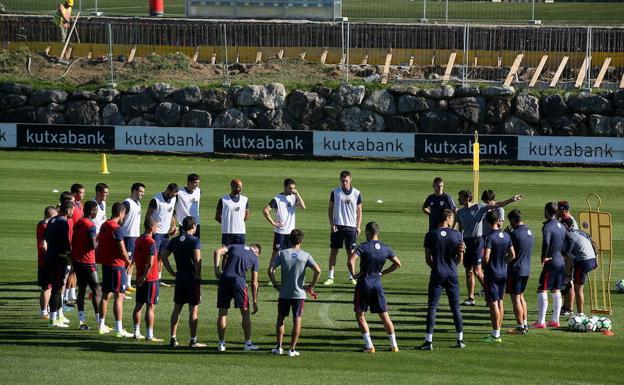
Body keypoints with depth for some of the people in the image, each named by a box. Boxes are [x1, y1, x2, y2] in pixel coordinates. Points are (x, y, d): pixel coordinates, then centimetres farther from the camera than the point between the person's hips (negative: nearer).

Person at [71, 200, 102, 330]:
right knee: (97, 290, -2)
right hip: (87, 262, -8)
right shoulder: (90, 225, -15)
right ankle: (99, 320, -5)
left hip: (77, 261, 8)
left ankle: (81, 321, 7)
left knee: (81, 289, 10)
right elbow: (93, 245, -22)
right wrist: (99, 240, -3)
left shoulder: (78, 223, 10)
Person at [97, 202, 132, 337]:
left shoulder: (104, 226, 9)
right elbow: (122, 251, -18)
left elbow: (99, 247, 16)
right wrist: (128, 261, -1)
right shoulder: (116, 229, -17)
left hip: (105, 264, 9)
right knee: (119, 296, -7)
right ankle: (119, 329, -10)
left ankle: (102, 325, 22)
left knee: (105, 295, 16)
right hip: (117, 265, -9)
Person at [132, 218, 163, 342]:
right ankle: (150, 335, -5)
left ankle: (137, 333, 17)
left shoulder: (138, 240, 8)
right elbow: (150, 263, -22)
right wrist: (144, 277, -15)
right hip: (150, 279, -8)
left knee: (138, 305, 12)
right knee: (151, 306, -5)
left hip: (140, 278, 8)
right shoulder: (151, 242, -17)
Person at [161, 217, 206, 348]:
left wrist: (172, 272, 9)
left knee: (177, 309, 12)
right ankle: (193, 340, 2)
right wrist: (198, 274, -11)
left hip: (179, 278, 5)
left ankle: (173, 339, 11)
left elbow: (164, 256, 7)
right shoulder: (195, 241, -10)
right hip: (192, 278, -5)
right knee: (193, 310, 1)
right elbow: (197, 259, -21)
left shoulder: (174, 241, 8)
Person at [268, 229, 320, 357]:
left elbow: (271, 270, -10)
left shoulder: (282, 254, -3)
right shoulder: (305, 255, -4)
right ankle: (292, 349, 7)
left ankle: (279, 347, 14)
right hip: (299, 293, -1)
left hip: (284, 293, 1)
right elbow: (318, 270, -12)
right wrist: (311, 285, -1)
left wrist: (275, 284, 2)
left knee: (280, 318, 15)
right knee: (297, 320, 8)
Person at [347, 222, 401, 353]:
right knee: (384, 316, 13)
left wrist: (354, 274, -9)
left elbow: (351, 261, -25)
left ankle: (369, 345, -2)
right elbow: (397, 263, 9)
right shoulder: (386, 249, 3)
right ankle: (394, 344, 15)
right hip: (377, 283, 4)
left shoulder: (363, 247, -12)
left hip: (364, 283, -4)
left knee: (360, 315, 7)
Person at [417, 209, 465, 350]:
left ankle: (429, 341, -5)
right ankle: (460, 340, 14)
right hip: (452, 275, 1)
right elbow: (459, 259, 1)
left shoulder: (431, 235, -5)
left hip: (437, 275, -1)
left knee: (432, 308, 0)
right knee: (456, 307, 10)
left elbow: (428, 259, -1)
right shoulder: (456, 235, -2)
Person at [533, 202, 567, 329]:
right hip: (561, 261, 8)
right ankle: (555, 320, 19)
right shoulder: (561, 226, 11)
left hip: (551, 262, -8)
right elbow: (565, 245, 18)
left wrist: (544, 258, -19)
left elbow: (546, 243, -31)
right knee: (556, 291, 15)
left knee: (542, 291, -5)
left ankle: (541, 322, -9)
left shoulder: (547, 226, -15)